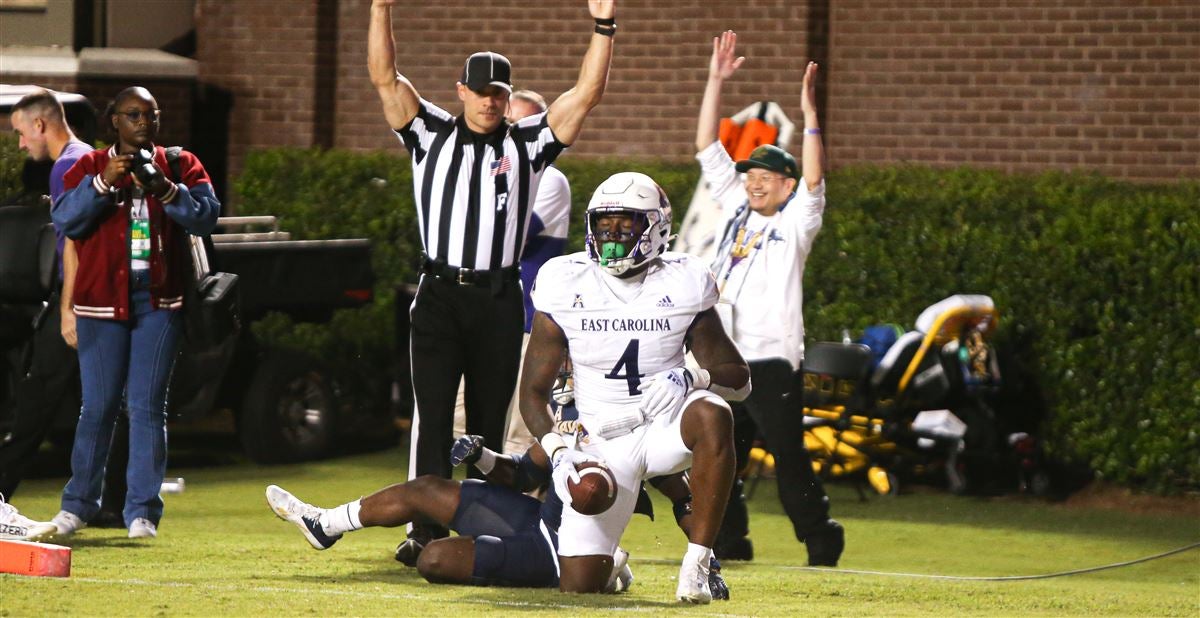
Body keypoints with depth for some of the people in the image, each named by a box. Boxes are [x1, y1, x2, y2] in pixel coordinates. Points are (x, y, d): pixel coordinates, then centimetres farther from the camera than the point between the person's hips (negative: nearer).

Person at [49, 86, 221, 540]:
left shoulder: (181, 166, 10)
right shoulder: (89, 167, 7)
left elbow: (207, 216, -3)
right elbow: (65, 220, -6)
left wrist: (167, 191, -20)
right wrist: (103, 183, -20)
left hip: (158, 300, 0)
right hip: (102, 299, 0)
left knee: (148, 407, -2)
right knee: (98, 406, 0)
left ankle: (143, 510, 0)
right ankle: (78, 503, 13)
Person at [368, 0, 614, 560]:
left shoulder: (526, 144, 9)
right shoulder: (432, 135, 9)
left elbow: (587, 93, 5)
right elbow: (384, 77, 2)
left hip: (499, 300, 1)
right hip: (439, 297, -1)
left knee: (489, 423, 5)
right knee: (433, 416, -6)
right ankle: (426, 526, -9)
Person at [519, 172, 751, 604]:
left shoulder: (682, 285, -2)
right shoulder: (567, 286, -2)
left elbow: (739, 377, 1)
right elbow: (534, 390, 1)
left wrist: (692, 378, -22)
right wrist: (557, 451, -16)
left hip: (666, 426, -1)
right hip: (603, 443, 1)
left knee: (711, 415, -38)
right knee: (579, 586, -9)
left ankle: (697, 562, -32)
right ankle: (608, 561, 31)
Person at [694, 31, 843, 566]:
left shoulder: (795, 222, 1)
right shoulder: (736, 210, 15)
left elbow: (813, 182, -17)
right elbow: (708, 150, 13)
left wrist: (810, 117, -24)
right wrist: (716, 82, 6)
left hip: (771, 358, -6)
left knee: (789, 459, -7)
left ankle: (822, 545, 1)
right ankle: (729, 546, 16)